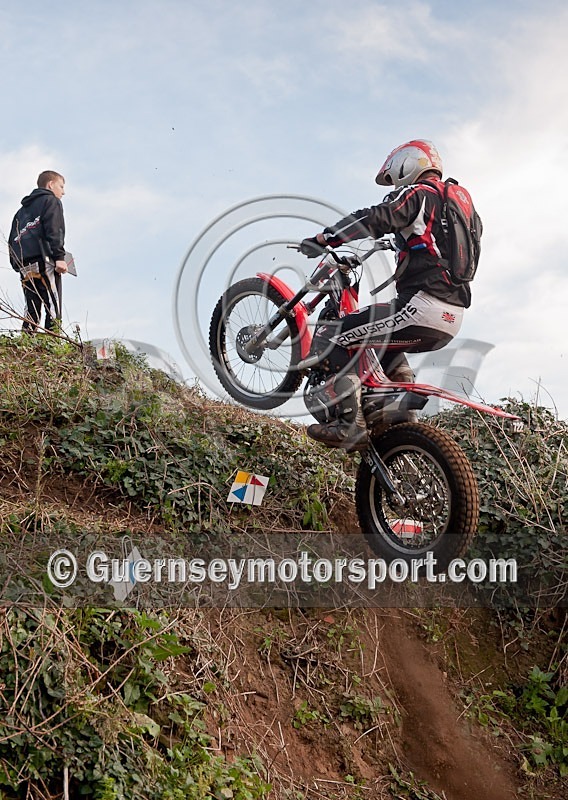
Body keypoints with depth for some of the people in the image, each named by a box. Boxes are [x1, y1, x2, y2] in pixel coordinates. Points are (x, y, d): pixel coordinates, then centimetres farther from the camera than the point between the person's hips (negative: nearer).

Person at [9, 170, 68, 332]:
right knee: (53, 306, -15)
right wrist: (59, 257, -16)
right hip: (42, 260, -7)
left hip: (22, 264, 7)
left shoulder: (23, 209, 32)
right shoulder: (51, 201, 9)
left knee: (31, 309, 5)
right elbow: (54, 230, -8)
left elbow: (12, 239, 24)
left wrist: (15, 263, 19)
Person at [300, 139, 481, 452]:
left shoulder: (415, 193, -1)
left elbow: (375, 218, -17)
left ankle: (351, 424, -20)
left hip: (422, 305, -10)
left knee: (330, 337, -8)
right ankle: (404, 414, 29)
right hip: (453, 320, 10)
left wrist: (322, 239, -17)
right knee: (387, 343, 38)